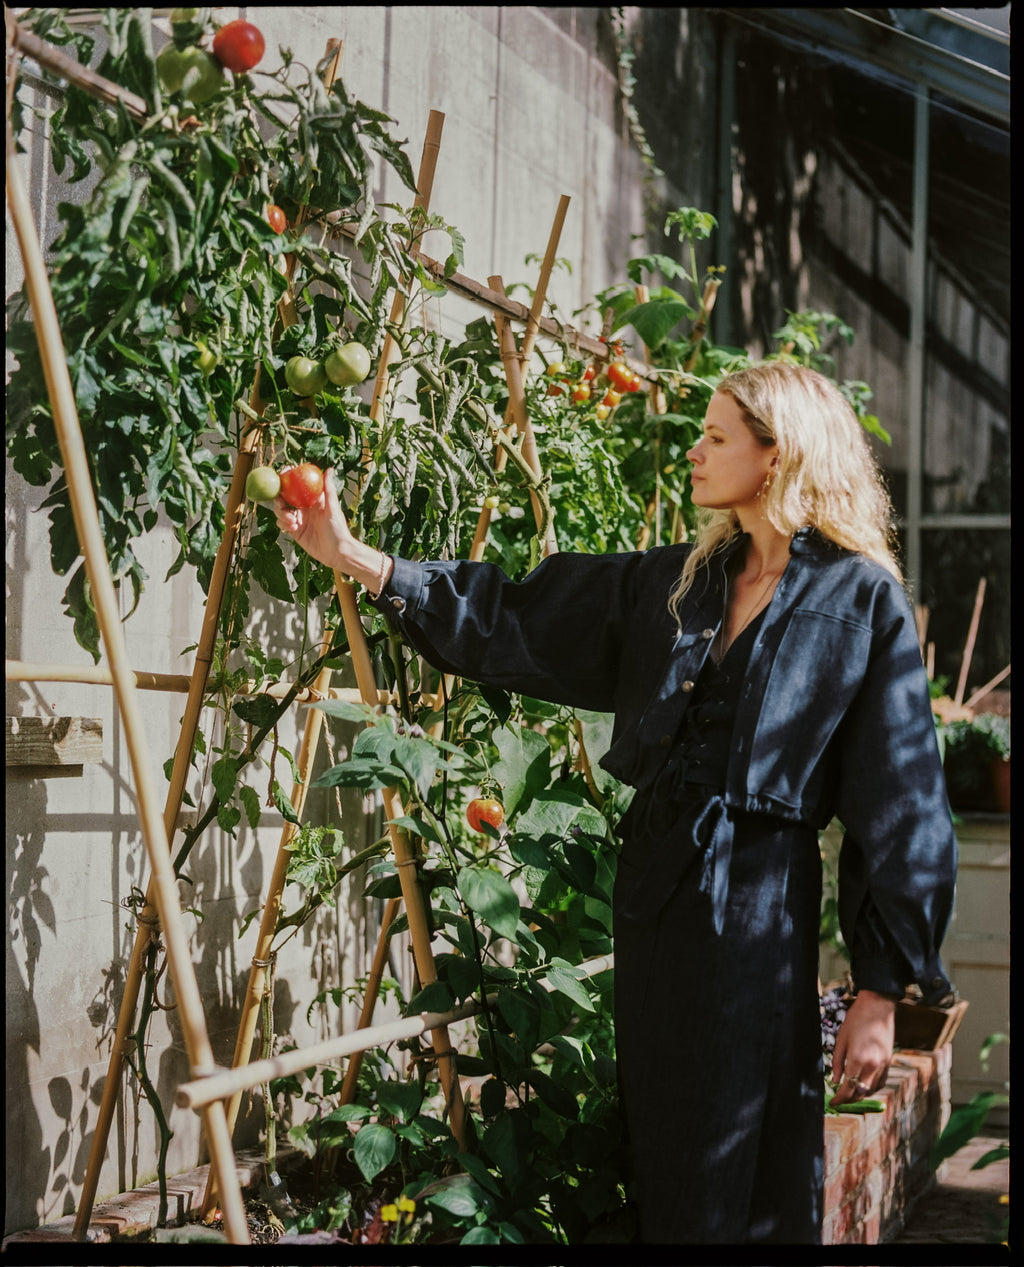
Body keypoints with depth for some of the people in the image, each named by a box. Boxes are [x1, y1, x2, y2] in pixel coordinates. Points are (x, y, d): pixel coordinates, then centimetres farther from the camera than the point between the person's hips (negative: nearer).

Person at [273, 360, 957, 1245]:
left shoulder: (863, 602, -6)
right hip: (654, 895, 6)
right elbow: (517, 623, 14)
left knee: (745, 1198, -1)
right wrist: (355, 559, 9)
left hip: (761, 907, -6)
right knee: (660, 1178, 13)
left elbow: (900, 801, -7)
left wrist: (883, 988, -9)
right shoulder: (677, 582, 11)